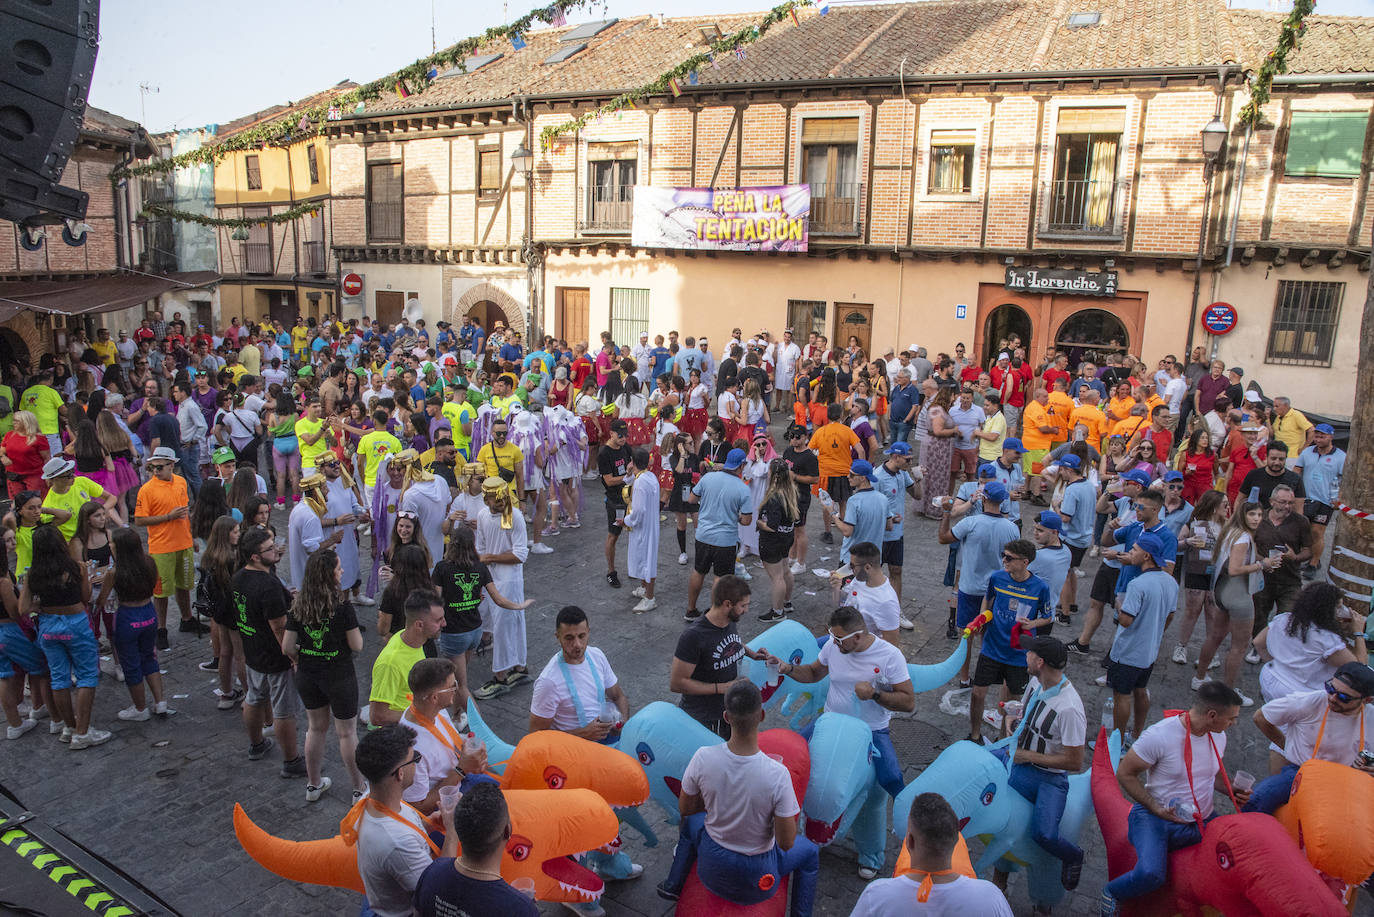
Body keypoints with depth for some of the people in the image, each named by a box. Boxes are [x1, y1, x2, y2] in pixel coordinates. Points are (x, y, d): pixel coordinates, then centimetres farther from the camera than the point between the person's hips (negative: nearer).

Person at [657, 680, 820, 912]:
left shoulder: (703, 758, -24)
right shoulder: (777, 774, -32)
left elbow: (685, 808, -6)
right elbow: (786, 843, -22)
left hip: (712, 866, 2)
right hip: (756, 873, -2)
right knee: (810, 853, 28)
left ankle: (673, 885, 45)